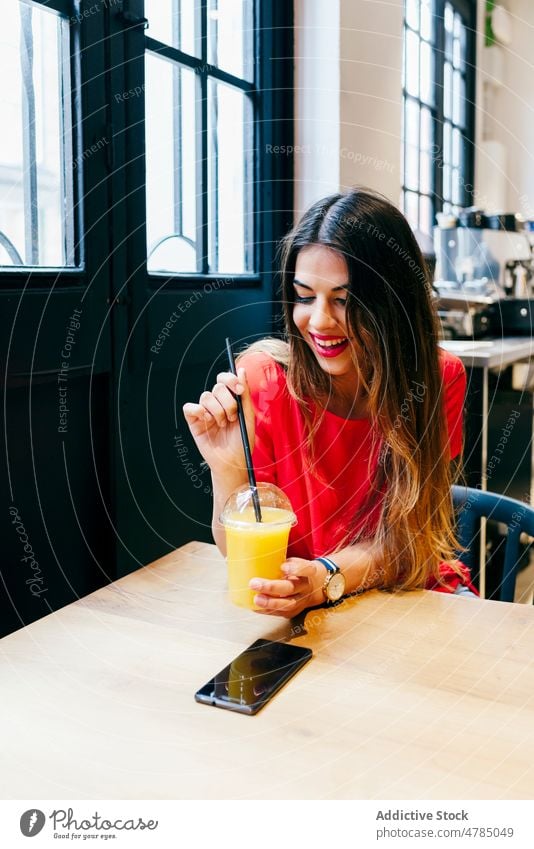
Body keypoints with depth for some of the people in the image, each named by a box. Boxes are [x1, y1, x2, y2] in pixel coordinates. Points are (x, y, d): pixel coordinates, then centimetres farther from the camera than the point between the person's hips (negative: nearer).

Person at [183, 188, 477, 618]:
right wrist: (228, 469, -31)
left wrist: (327, 577, -31)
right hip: (294, 606, -1)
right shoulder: (263, 377, -15)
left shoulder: (438, 377, -12)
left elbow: (403, 538, -11)